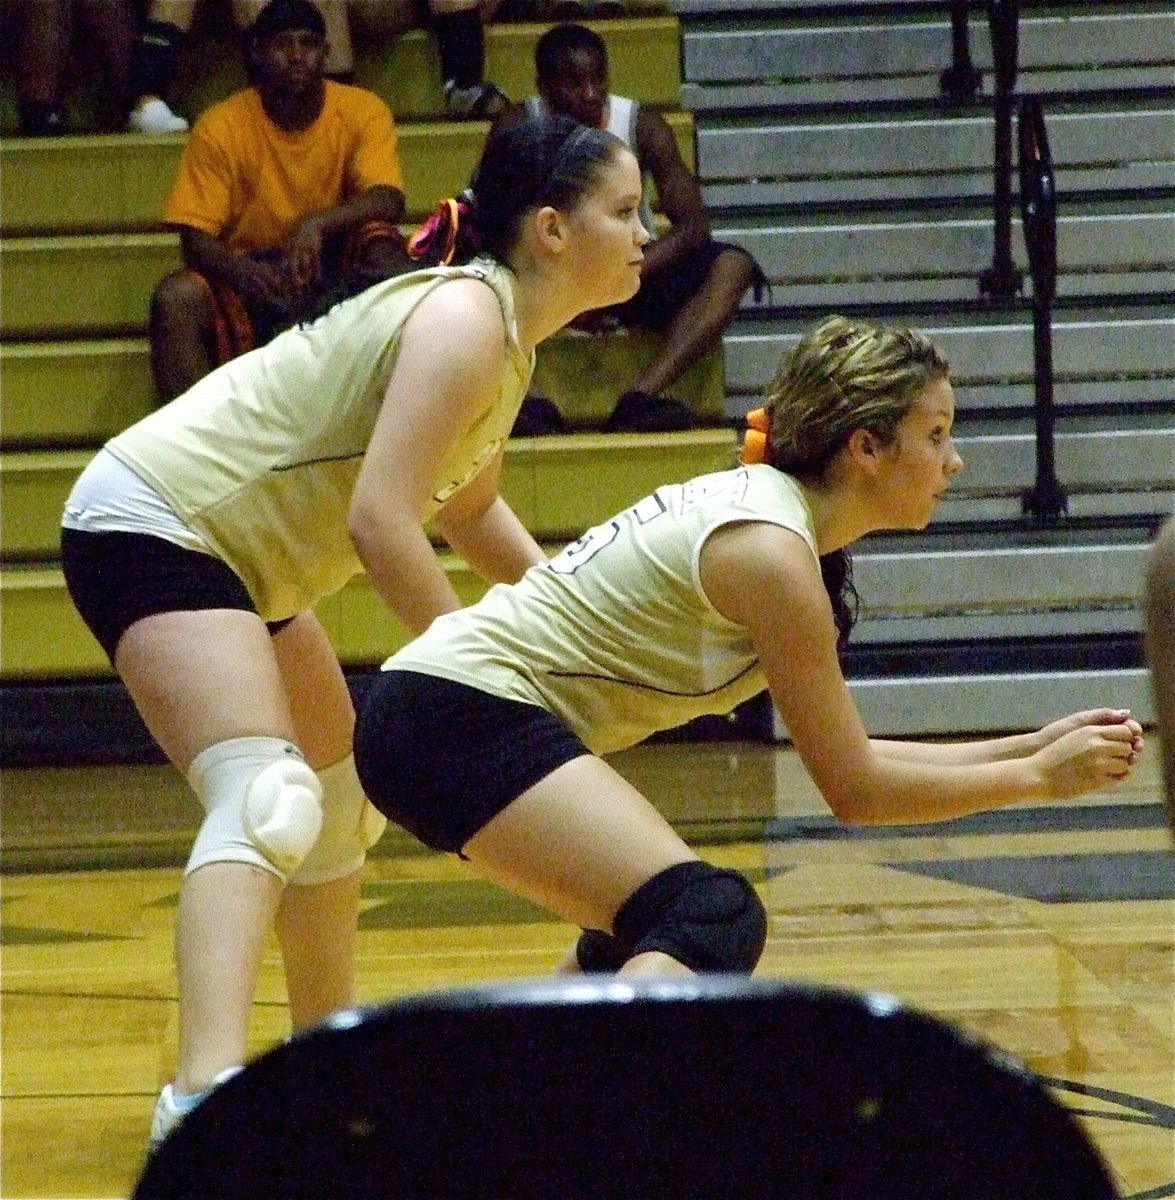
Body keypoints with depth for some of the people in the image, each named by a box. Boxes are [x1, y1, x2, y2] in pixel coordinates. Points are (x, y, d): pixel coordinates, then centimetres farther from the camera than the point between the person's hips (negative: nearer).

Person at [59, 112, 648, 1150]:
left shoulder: (503, 325, 10)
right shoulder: (466, 318, -19)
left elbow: (469, 508, 24)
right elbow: (379, 519, -27)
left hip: (224, 548, 11)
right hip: (150, 527, -11)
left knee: (338, 792, 22)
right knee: (266, 801, -27)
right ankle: (204, 1094, -42)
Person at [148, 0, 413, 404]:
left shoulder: (362, 110, -6)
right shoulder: (220, 127, -8)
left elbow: (388, 201, -18)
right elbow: (195, 237, -12)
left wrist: (317, 224, -37)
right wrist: (240, 270, -35)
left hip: (334, 270, 0)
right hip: (250, 273, 0)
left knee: (381, 245, -31)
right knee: (176, 297, -29)